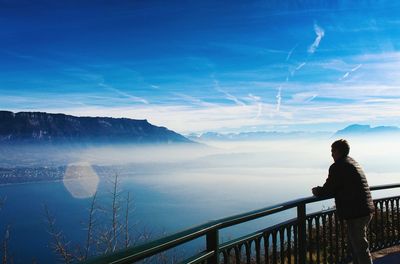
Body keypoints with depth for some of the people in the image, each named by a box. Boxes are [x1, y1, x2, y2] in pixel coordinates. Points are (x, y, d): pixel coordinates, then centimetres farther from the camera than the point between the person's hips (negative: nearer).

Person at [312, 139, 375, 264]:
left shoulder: (337, 167, -14)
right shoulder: (352, 162, 16)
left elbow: (328, 190, -10)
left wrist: (317, 191, 9)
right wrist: (321, 190, 19)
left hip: (356, 212, -10)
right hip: (366, 210, 10)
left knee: (360, 247, -1)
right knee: (354, 243, 22)